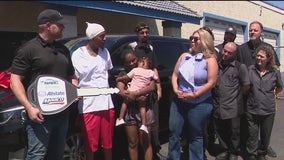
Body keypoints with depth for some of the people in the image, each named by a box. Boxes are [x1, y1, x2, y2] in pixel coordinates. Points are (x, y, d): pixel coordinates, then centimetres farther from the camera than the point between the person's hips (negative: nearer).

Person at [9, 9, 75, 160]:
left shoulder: (63, 49, 14)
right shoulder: (29, 49, -7)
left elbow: (71, 76, 24)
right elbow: (15, 81, -10)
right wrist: (29, 107, -21)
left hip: (62, 113, 7)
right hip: (40, 115, -7)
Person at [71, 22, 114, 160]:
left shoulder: (105, 52, 11)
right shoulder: (78, 54, -5)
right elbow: (74, 78, -2)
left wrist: (107, 85, 10)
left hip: (106, 102, 4)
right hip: (88, 105, -4)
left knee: (108, 142, 14)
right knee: (90, 144, 4)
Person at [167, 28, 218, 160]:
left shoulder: (209, 60, -5)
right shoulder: (184, 56, 10)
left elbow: (211, 83, -13)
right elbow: (174, 75, 10)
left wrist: (194, 95, -17)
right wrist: (176, 90, -6)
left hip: (199, 104, -4)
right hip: (179, 101, 5)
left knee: (195, 136, 8)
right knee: (173, 132, 5)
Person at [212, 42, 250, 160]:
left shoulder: (240, 67, -5)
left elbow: (246, 86, -1)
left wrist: (236, 95, 6)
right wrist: (214, 96, 10)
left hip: (232, 108, -4)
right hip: (217, 107, 4)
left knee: (234, 132, 8)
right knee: (220, 132, 15)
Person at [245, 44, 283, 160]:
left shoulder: (274, 72, -4)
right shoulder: (250, 69, -6)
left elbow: (279, 88, 13)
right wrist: (254, 94, 3)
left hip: (268, 110, 1)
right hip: (252, 110, -1)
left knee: (265, 136, 17)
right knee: (252, 135, 8)